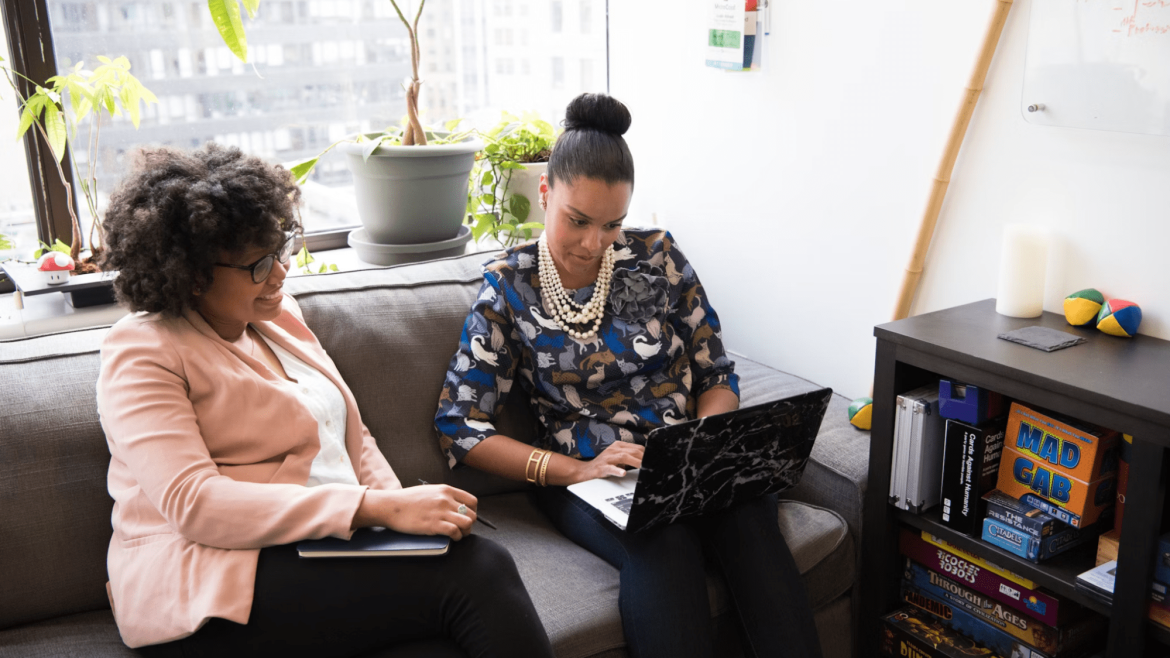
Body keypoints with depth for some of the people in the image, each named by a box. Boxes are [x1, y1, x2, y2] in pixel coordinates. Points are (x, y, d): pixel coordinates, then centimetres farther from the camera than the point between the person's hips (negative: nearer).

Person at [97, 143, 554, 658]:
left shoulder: (276, 312, 16)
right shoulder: (142, 353, -6)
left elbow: (352, 437, 19)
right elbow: (193, 505, -19)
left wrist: (402, 507, -3)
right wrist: (379, 508, -25)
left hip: (328, 548, 6)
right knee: (474, 572, -25)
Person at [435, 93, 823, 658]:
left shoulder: (657, 256, 5)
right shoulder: (508, 286, 0)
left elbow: (716, 374, 10)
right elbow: (459, 425, -4)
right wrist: (573, 468, -16)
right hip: (583, 474, -2)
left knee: (750, 525, -31)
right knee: (663, 548, -35)